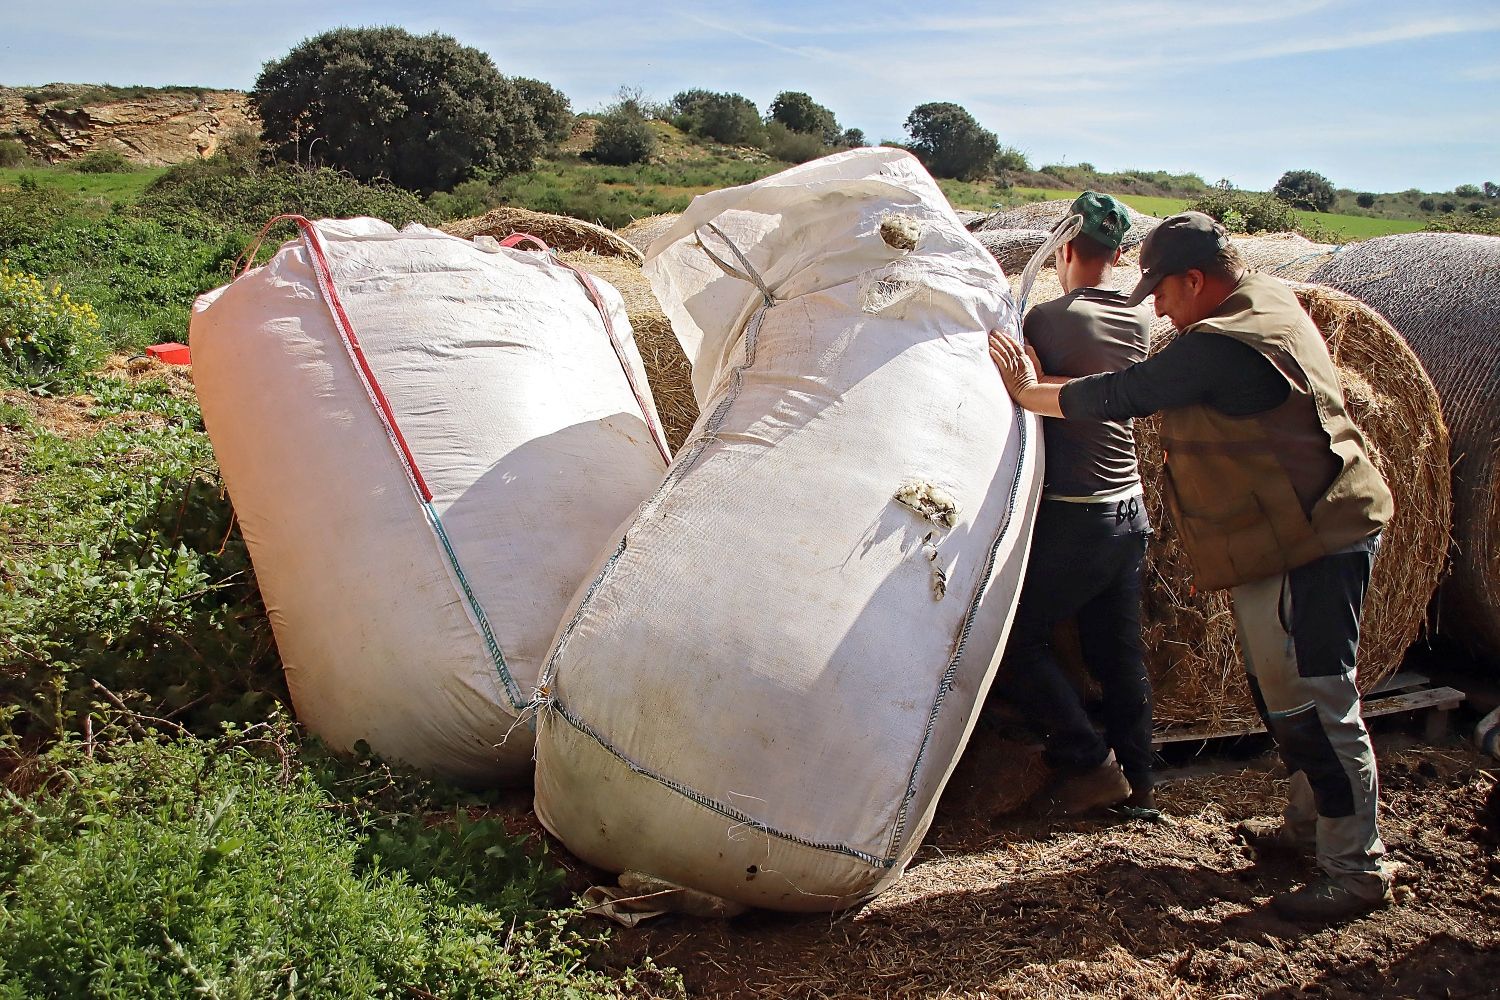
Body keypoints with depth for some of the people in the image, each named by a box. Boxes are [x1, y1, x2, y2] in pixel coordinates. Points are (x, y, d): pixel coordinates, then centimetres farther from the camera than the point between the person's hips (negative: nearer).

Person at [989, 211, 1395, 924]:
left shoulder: (1217, 348, -22)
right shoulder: (1271, 301, 10)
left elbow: (1116, 398, -17)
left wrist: (1027, 391, -3)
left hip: (1308, 546, -11)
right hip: (1287, 541, 11)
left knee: (1311, 702, -5)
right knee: (1280, 692, 19)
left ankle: (1358, 871, 5)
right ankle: (1310, 824, 34)